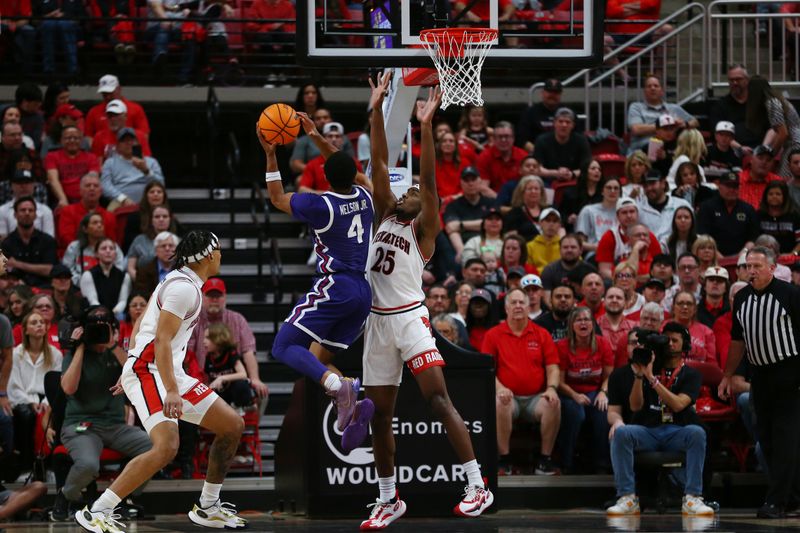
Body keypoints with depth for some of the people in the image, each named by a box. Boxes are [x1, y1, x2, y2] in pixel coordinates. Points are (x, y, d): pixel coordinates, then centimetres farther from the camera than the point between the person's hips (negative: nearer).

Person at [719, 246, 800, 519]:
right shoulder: (741, 298, 9)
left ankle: (776, 501, -11)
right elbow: (737, 340, 18)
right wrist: (727, 376, 17)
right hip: (760, 374, 7)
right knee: (767, 438, 9)